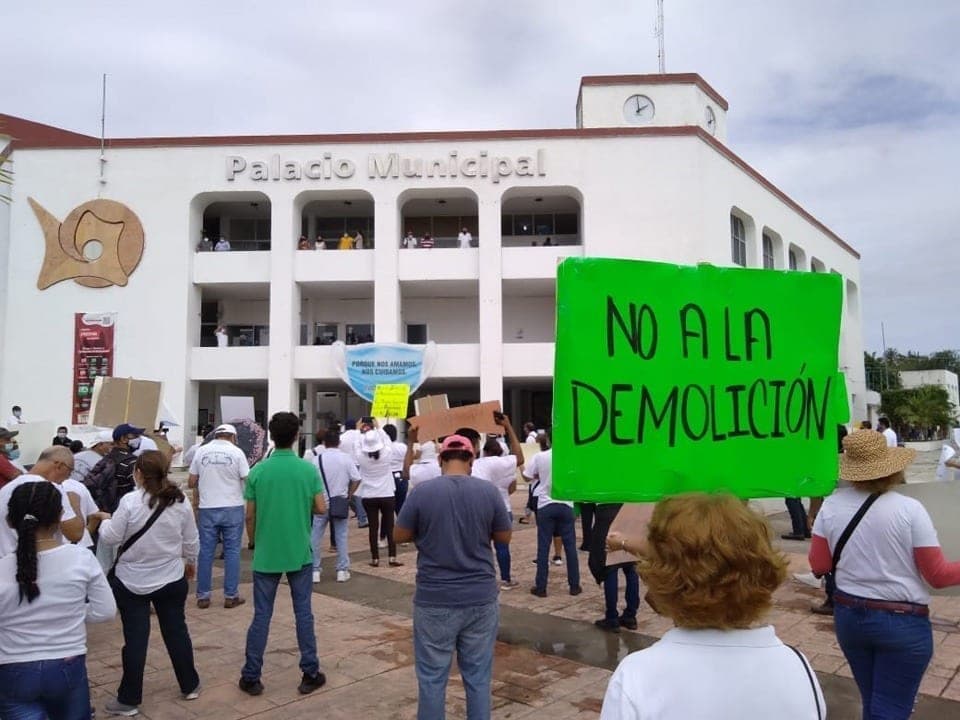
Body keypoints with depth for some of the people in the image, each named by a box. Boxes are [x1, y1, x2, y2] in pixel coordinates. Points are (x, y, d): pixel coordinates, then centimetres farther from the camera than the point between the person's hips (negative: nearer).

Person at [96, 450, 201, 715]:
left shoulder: (130, 501, -17)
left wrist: (104, 522, 10)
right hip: (171, 579, 3)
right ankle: (190, 686, 27)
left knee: (135, 638, 6)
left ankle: (129, 699, 17)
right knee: (176, 631, 15)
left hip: (132, 581, -3)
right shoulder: (180, 501, -5)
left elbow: (111, 538, -10)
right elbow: (191, 541, 3)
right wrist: (190, 562, 21)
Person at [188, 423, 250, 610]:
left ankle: (203, 596, 14)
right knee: (232, 551, 6)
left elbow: (191, 483, 5)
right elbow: (248, 480, -7)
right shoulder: (236, 452, -6)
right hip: (232, 508, -2)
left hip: (207, 508, 2)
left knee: (206, 551, 10)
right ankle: (231, 596, 9)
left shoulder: (201, 451, 2)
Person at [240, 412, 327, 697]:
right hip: (300, 554, 0)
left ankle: (251, 677, 17)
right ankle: (310, 674, 16)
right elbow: (321, 508, -6)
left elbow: (250, 516, -3)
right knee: (303, 613, 9)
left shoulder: (258, 470, -7)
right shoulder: (308, 469, -8)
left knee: (261, 615, 9)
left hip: (266, 555, 0)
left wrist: (254, 543, 13)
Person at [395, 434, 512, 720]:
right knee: (478, 676, 13)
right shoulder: (489, 491, -5)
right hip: (481, 598, 2)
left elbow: (399, 536, 0)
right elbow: (504, 537, 6)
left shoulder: (422, 492, -10)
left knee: (432, 677, 11)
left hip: (434, 600, -1)